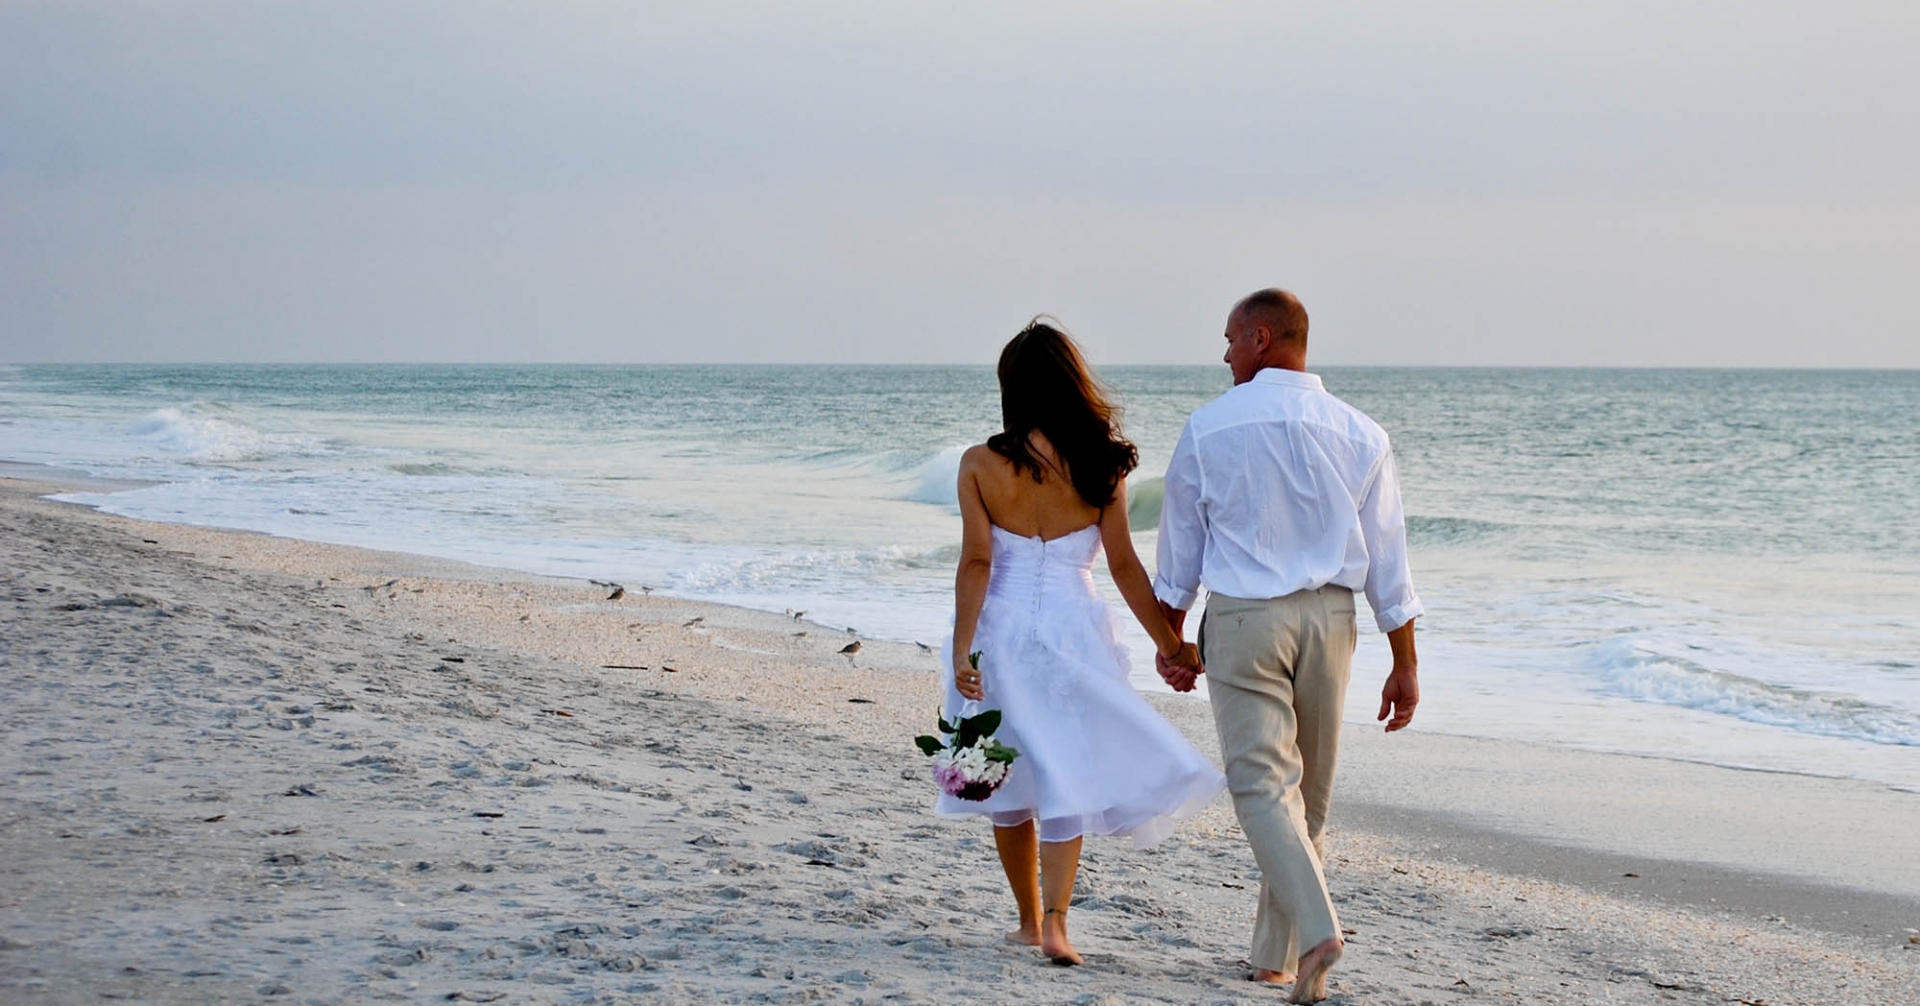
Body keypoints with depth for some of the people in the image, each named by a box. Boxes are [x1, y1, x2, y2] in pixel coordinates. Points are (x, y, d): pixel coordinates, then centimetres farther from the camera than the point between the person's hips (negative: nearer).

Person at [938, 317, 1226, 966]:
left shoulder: (980, 465, -6)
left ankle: (1030, 919, 24)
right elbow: (1124, 566, -2)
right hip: (1073, 629, 0)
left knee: (1010, 780, 15)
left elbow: (976, 563, -11)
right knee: (1067, 777, 5)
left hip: (1000, 631, 0)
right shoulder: (1098, 466, -3)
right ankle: (1054, 920, -11)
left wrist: (961, 650, -10)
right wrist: (1169, 643, 4)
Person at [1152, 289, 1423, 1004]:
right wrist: (1404, 664, 7)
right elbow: (1387, 557, 3)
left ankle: (1316, 926, -26)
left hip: (1242, 618, -3)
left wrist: (1170, 638, 16)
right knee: (1309, 793, 13)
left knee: (1262, 782, -5)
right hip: (1329, 619, 3)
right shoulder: (1359, 434, 3)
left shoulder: (1209, 427, -2)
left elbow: (1180, 544, 5)